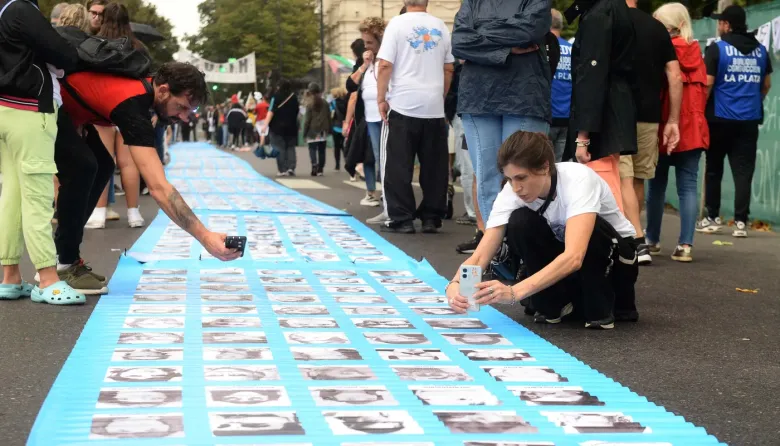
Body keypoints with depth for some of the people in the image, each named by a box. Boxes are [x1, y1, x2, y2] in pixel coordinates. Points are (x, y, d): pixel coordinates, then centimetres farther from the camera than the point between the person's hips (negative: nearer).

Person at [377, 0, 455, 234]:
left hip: (403, 105, -3)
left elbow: (385, 65, -10)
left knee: (398, 166, 3)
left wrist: (381, 98, -2)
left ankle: (401, 219, 1)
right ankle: (431, 218, 10)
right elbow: (449, 69, 12)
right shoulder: (440, 27, 8)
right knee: (434, 166, 8)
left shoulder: (397, 23, -4)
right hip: (434, 107, 4)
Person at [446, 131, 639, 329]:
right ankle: (555, 303, -9)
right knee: (520, 222, -25)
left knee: (590, 228, -37)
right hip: (565, 260, 4)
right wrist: (456, 284, -50)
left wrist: (514, 292, -59)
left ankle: (601, 307, -14)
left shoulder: (578, 179, -34)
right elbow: (481, 255, -27)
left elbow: (574, 258, -48)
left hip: (616, 255, -3)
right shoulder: (512, 192, -21)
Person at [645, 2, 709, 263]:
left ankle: (652, 241, 18)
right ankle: (685, 245, -5)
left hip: (663, 128, -3)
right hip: (693, 128, 3)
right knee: (688, 187, 1)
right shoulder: (696, 54, 6)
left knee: (657, 185, 10)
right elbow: (703, 90, 10)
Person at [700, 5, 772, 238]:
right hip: (750, 119, 3)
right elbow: (766, 84, 16)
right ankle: (741, 221, -3)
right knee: (743, 171, 2)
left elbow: (707, 83, -10)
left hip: (720, 118, -3)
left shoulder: (717, 49, -7)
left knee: (714, 169, 10)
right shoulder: (760, 50, 8)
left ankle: (713, 217, 15)